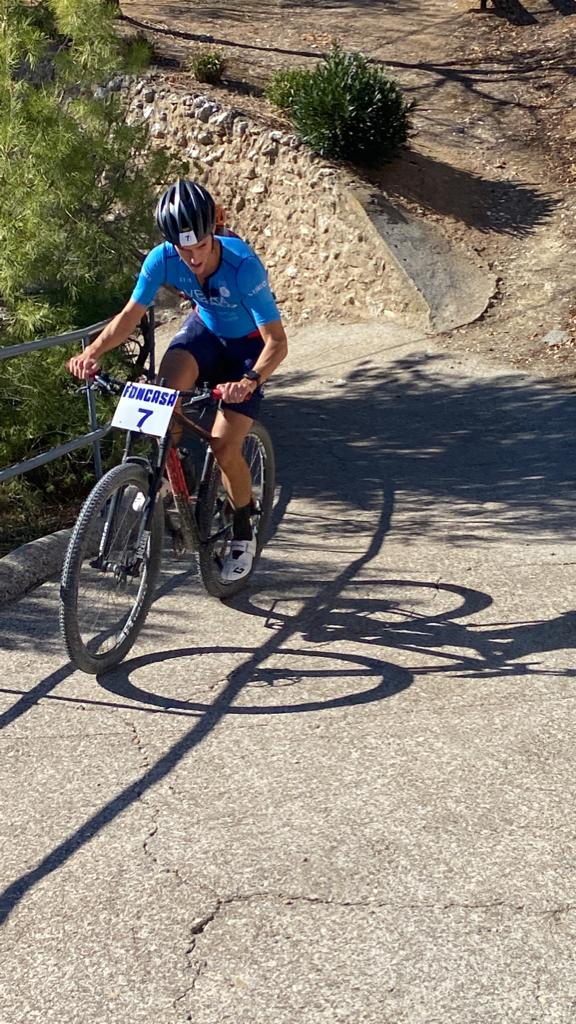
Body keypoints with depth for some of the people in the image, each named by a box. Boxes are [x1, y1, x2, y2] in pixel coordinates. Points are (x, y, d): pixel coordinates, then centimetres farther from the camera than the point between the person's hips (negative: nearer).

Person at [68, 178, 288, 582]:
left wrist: (250, 380, -53)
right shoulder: (162, 259, -24)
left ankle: (244, 534, 12)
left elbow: (277, 342, -35)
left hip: (248, 346, -3)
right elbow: (131, 315, -14)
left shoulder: (244, 266, -35)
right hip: (204, 330, 4)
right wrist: (94, 351, -32)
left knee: (224, 449, -14)